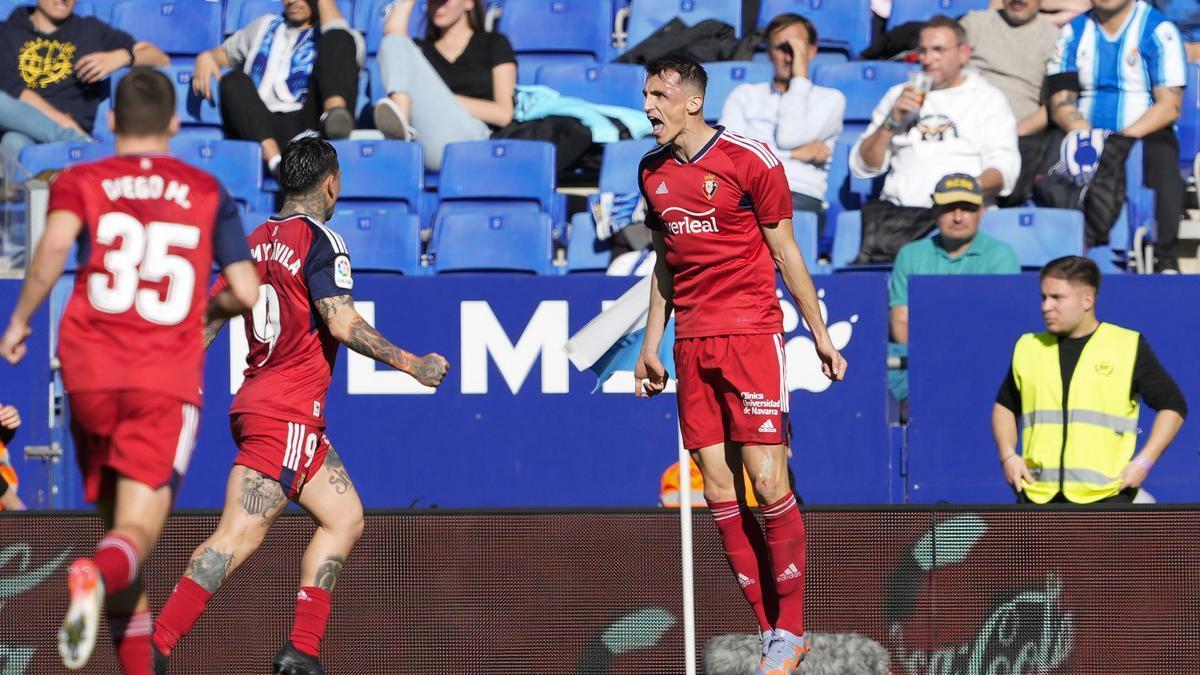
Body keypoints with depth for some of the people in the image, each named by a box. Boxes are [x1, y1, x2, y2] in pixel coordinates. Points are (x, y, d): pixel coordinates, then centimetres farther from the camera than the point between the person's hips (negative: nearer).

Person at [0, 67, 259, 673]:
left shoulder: (79, 182, 10)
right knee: (137, 530, -9)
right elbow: (245, 293, 6)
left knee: (116, 515, 18)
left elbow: (55, 243, -12)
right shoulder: (210, 194, 13)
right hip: (169, 377, -1)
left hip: (91, 371, 1)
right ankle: (97, 575, -44)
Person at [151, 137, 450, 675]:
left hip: (255, 403, 9)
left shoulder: (254, 243, 14)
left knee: (345, 517, 12)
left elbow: (208, 320, 16)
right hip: (287, 412, -9)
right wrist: (411, 364, -12)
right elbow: (342, 324, -19)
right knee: (238, 536, -13)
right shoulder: (319, 240, -10)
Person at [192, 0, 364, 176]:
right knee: (234, 80, -26)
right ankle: (275, 161, -45)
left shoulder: (326, 36, 19)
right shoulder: (265, 25, 32)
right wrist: (206, 58, 11)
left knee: (340, 38, -15)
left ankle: (335, 115, -45)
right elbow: (225, 53, 33)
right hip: (259, 131, 3)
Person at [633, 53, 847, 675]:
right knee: (719, 494, 0)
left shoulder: (750, 159, -5)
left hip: (751, 333, -5)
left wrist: (820, 334, 3)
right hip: (691, 343, 5)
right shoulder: (652, 172, 11)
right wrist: (650, 344, 20)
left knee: (767, 484, -10)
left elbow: (785, 252, 1)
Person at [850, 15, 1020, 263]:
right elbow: (862, 167, 17)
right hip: (897, 206, 2)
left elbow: (1003, 170, 0)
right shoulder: (899, 95, 24)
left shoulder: (987, 99, 15)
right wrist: (892, 121, 2)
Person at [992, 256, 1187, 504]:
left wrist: (1143, 462, -5)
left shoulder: (1127, 347, 2)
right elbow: (1005, 405, 26)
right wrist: (1008, 455, 10)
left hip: (1105, 495, -3)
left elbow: (1173, 406, 6)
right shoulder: (1028, 348, 13)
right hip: (1037, 497, 3)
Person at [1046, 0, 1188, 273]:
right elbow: (1060, 101, 6)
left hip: (1144, 137, -3)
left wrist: (1125, 136, -21)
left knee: (1162, 158, -37)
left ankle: (1165, 258, -35)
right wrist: (1085, 135, -16)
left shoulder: (1159, 31, 2)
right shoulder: (1074, 32, 12)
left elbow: (1170, 104, -6)